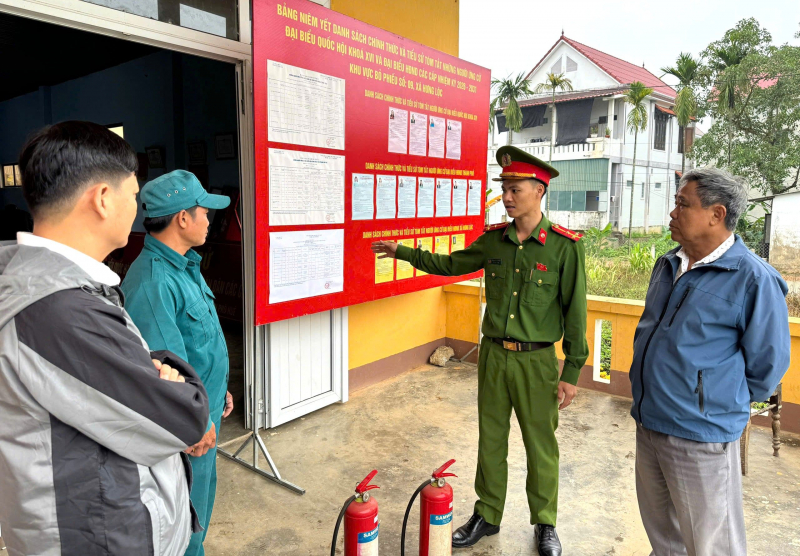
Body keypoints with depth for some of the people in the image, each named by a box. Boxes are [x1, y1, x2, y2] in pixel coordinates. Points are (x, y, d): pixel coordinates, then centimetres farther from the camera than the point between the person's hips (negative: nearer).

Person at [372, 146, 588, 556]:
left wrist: (571, 372, -8)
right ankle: (487, 515, 35)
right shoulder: (493, 240, 2)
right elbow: (451, 264, 17)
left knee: (540, 445, 11)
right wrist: (402, 252, 14)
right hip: (493, 354, 4)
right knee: (490, 439, 16)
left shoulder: (565, 246, -11)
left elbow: (575, 312, -8)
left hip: (536, 360, -4)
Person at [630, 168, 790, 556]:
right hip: (647, 423, 7)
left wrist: (724, 405, 2)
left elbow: (766, 366, -9)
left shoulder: (753, 279, -16)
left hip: (700, 438, -7)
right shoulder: (667, 265, 6)